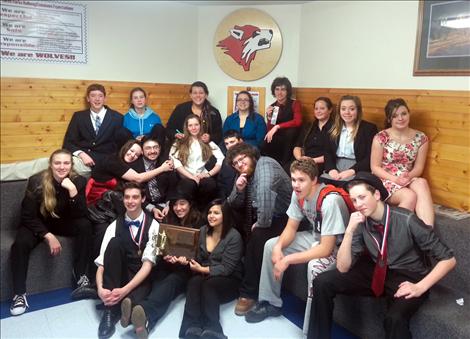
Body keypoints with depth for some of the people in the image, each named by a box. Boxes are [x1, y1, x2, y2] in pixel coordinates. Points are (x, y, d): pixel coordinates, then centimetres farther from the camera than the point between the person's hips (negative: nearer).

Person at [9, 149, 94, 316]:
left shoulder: (78, 181, -16)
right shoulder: (36, 181, -19)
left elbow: (80, 215, -22)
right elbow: (28, 216, -16)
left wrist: (73, 191, -37)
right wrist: (48, 236, -26)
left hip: (63, 223, 1)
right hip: (37, 224, -1)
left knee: (85, 225, -27)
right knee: (20, 243, -29)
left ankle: (81, 275, -16)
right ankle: (19, 293, -15)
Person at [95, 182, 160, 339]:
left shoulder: (153, 225, -6)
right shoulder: (114, 226, 1)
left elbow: (148, 263, -15)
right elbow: (101, 262, -6)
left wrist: (125, 289, -26)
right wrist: (100, 288, -26)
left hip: (141, 279, -4)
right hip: (118, 275, 4)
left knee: (128, 306, -39)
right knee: (114, 242, -27)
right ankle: (110, 308, -22)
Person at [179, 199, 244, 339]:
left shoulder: (234, 236, -12)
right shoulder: (203, 231, 6)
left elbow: (226, 268, -16)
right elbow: (198, 258, 9)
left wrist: (202, 269, -20)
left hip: (229, 280, -4)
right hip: (203, 275, 4)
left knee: (208, 284, -35)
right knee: (194, 281, -30)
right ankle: (193, 327, -41)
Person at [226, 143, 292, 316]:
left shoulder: (264, 164, -19)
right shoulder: (245, 174, 7)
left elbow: (266, 191, -39)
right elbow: (234, 205, 6)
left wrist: (262, 223, -34)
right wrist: (238, 190, -14)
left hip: (282, 217, -9)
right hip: (261, 215, 9)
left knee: (257, 236, -31)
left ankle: (249, 293, -18)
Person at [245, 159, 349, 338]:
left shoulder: (329, 201, -33)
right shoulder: (298, 194, -11)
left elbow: (326, 248, -33)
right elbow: (291, 228, 1)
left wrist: (288, 260, -30)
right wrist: (278, 247, -20)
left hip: (338, 246, -8)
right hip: (316, 238, 8)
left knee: (315, 266, -37)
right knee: (271, 245, 1)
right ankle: (270, 303, 15)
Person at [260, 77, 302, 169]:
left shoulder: (295, 104, 0)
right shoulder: (272, 107, 10)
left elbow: (297, 121, -20)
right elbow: (269, 131, 8)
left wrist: (277, 127, -23)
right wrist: (269, 118, -7)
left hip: (290, 141, -2)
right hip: (276, 142, 2)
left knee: (291, 130, -33)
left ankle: (284, 163, -23)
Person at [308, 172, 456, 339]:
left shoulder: (406, 220, -22)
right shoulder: (362, 222, -10)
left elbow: (448, 259, -16)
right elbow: (343, 268, -14)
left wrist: (420, 287, -25)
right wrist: (350, 230, -25)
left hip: (407, 278, -4)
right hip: (377, 271, 4)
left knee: (395, 318, -36)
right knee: (323, 282, -11)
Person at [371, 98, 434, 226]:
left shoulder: (421, 138, 3)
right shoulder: (381, 138, -6)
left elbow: (419, 167, 5)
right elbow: (375, 167, -5)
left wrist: (409, 176, -18)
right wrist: (395, 179, -19)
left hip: (408, 180, 3)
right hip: (385, 180, -3)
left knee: (422, 183, -32)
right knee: (410, 196, -33)